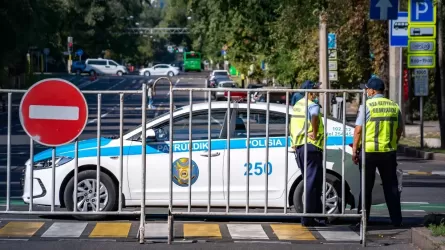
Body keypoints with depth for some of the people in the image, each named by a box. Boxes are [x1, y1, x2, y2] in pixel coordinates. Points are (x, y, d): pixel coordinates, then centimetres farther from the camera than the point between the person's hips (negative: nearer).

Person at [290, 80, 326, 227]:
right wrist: (315, 134, -24)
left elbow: (292, 127, 28)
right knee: (312, 183, -6)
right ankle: (308, 218, -8)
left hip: (299, 147, 9)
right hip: (311, 147, -9)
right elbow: (314, 117, -36)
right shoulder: (312, 106, -12)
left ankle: (317, 215, 20)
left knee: (310, 182, 15)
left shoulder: (298, 105, 17)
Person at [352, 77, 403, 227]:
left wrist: (355, 149, -5)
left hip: (368, 151, -3)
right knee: (391, 186, 11)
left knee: (366, 186, 5)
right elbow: (400, 130, 12)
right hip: (389, 152, 3)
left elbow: (358, 129, -11)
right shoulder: (394, 106, 6)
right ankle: (396, 219, 11)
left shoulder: (367, 105, -7)